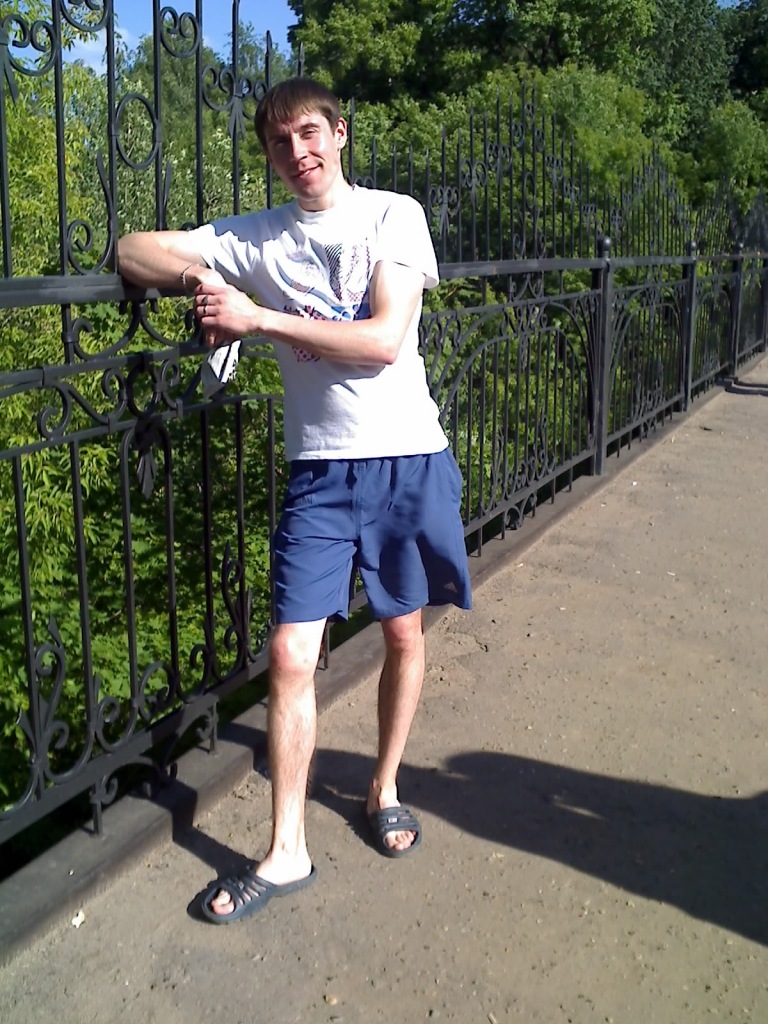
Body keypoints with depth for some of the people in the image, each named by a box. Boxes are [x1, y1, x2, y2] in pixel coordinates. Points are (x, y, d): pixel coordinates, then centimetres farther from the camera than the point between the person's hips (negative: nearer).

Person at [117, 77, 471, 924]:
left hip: (408, 458, -1)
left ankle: (384, 788, 35)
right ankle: (285, 854, 9)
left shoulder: (394, 215, -2)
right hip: (319, 470, 1)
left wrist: (256, 316, -15)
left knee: (404, 636, 11)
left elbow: (385, 340, -14)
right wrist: (206, 281, -11)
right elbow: (132, 251, 9)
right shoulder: (255, 239, 6)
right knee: (290, 654, -4)